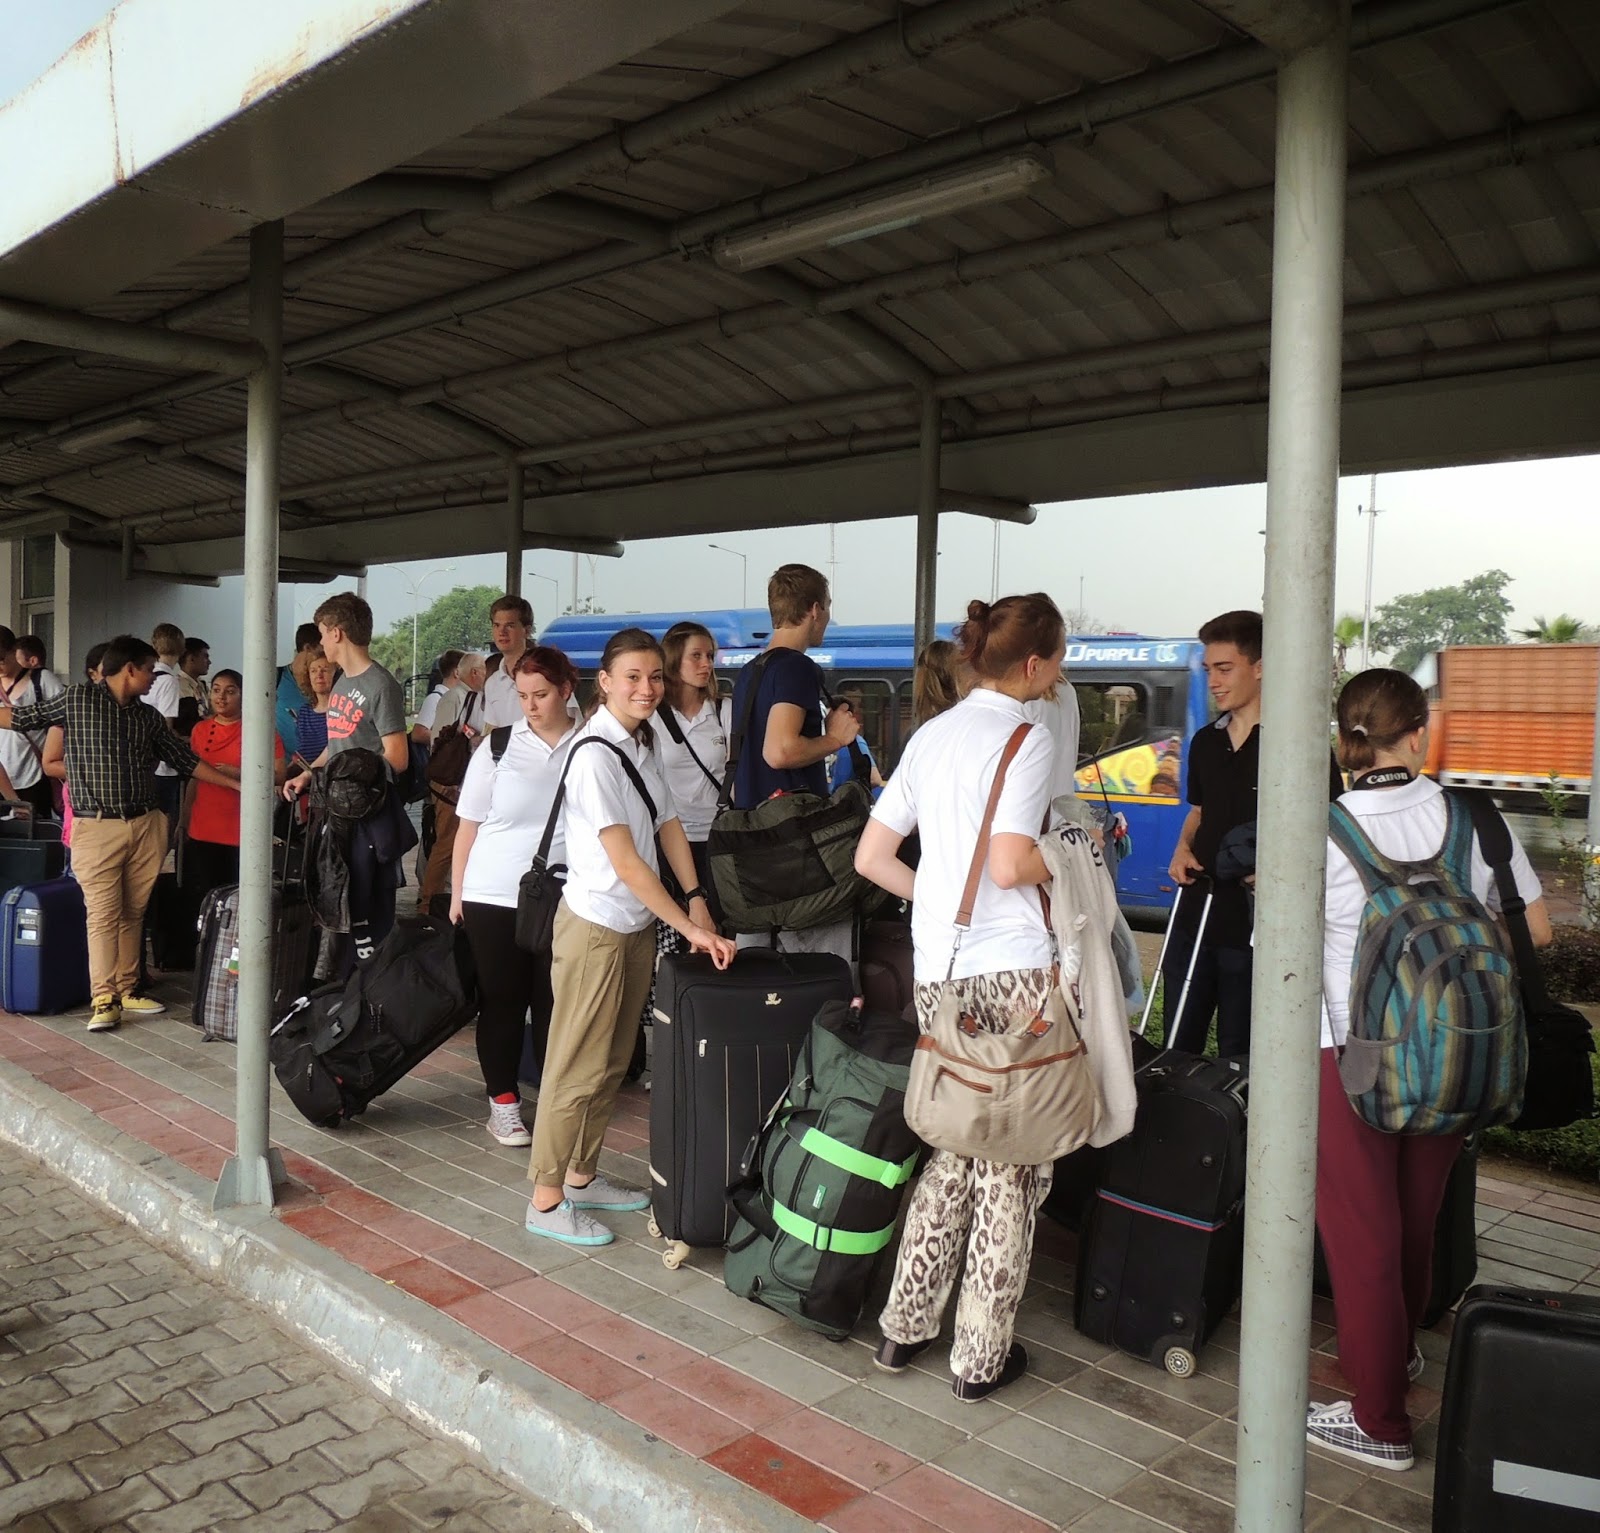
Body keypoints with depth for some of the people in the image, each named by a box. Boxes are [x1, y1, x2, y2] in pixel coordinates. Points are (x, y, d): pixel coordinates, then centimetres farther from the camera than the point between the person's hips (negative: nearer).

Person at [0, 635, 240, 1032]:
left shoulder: (148, 717, 13)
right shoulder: (78, 699, 1)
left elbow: (186, 760, 16)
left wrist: (238, 784, 14)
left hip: (145, 825, 4)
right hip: (97, 827, -4)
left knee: (133, 913, 8)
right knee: (103, 914, -7)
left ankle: (126, 990, 16)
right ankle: (103, 1000, -3)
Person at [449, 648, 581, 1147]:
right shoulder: (499, 747, 0)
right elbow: (467, 825, 5)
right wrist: (457, 893, 3)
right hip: (493, 899, 0)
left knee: (555, 1003, 6)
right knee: (502, 1002, 8)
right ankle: (503, 1102, 20)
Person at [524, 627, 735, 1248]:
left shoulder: (641, 744, 7)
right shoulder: (594, 755, -19)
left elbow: (668, 826, 9)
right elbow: (625, 861, -22)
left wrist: (698, 902, -2)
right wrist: (691, 928, -21)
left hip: (638, 924, 8)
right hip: (596, 925, -8)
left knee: (613, 1063, 16)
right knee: (578, 1068, 0)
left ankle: (581, 1176, 30)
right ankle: (546, 1201, 12)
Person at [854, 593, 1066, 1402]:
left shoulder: (931, 734, 12)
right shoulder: (1027, 739, -9)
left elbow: (871, 858, 10)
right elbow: (1009, 866, -20)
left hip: (936, 971, 7)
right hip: (1012, 972, -7)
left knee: (951, 1149, 19)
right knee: (1009, 1162, 6)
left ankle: (905, 1326, 26)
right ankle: (982, 1355, 16)